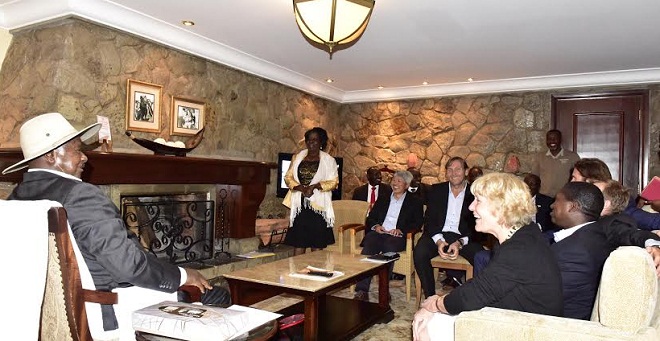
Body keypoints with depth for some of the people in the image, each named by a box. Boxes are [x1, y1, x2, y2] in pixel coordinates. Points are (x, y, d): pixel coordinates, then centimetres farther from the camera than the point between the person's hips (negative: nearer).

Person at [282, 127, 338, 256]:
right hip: (300, 205, 2)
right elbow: (288, 177, 9)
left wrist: (315, 186, -16)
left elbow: (334, 181, -2)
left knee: (317, 244, 0)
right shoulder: (297, 157, 13)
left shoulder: (328, 160, 3)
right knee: (298, 242, 1)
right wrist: (300, 187, -10)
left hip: (318, 205, -2)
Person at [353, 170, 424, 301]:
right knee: (368, 247, -32)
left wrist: (401, 230, -11)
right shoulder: (382, 200, 30)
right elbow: (370, 218, 23)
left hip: (396, 236, -2)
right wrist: (375, 225, -1)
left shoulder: (414, 202, 19)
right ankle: (362, 290, -37)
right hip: (379, 232, 3)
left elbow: (418, 223, 6)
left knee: (389, 247, -38)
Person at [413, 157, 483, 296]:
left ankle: (454, 277, -3)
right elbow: (429, 219, 4)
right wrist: (438, 241, -16)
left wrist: (460, 242, -19)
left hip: (464, 237, 0)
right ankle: (430, 297, -16)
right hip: (438, 234, 1)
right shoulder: (437, 190, 10)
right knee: (419, 252, -29)